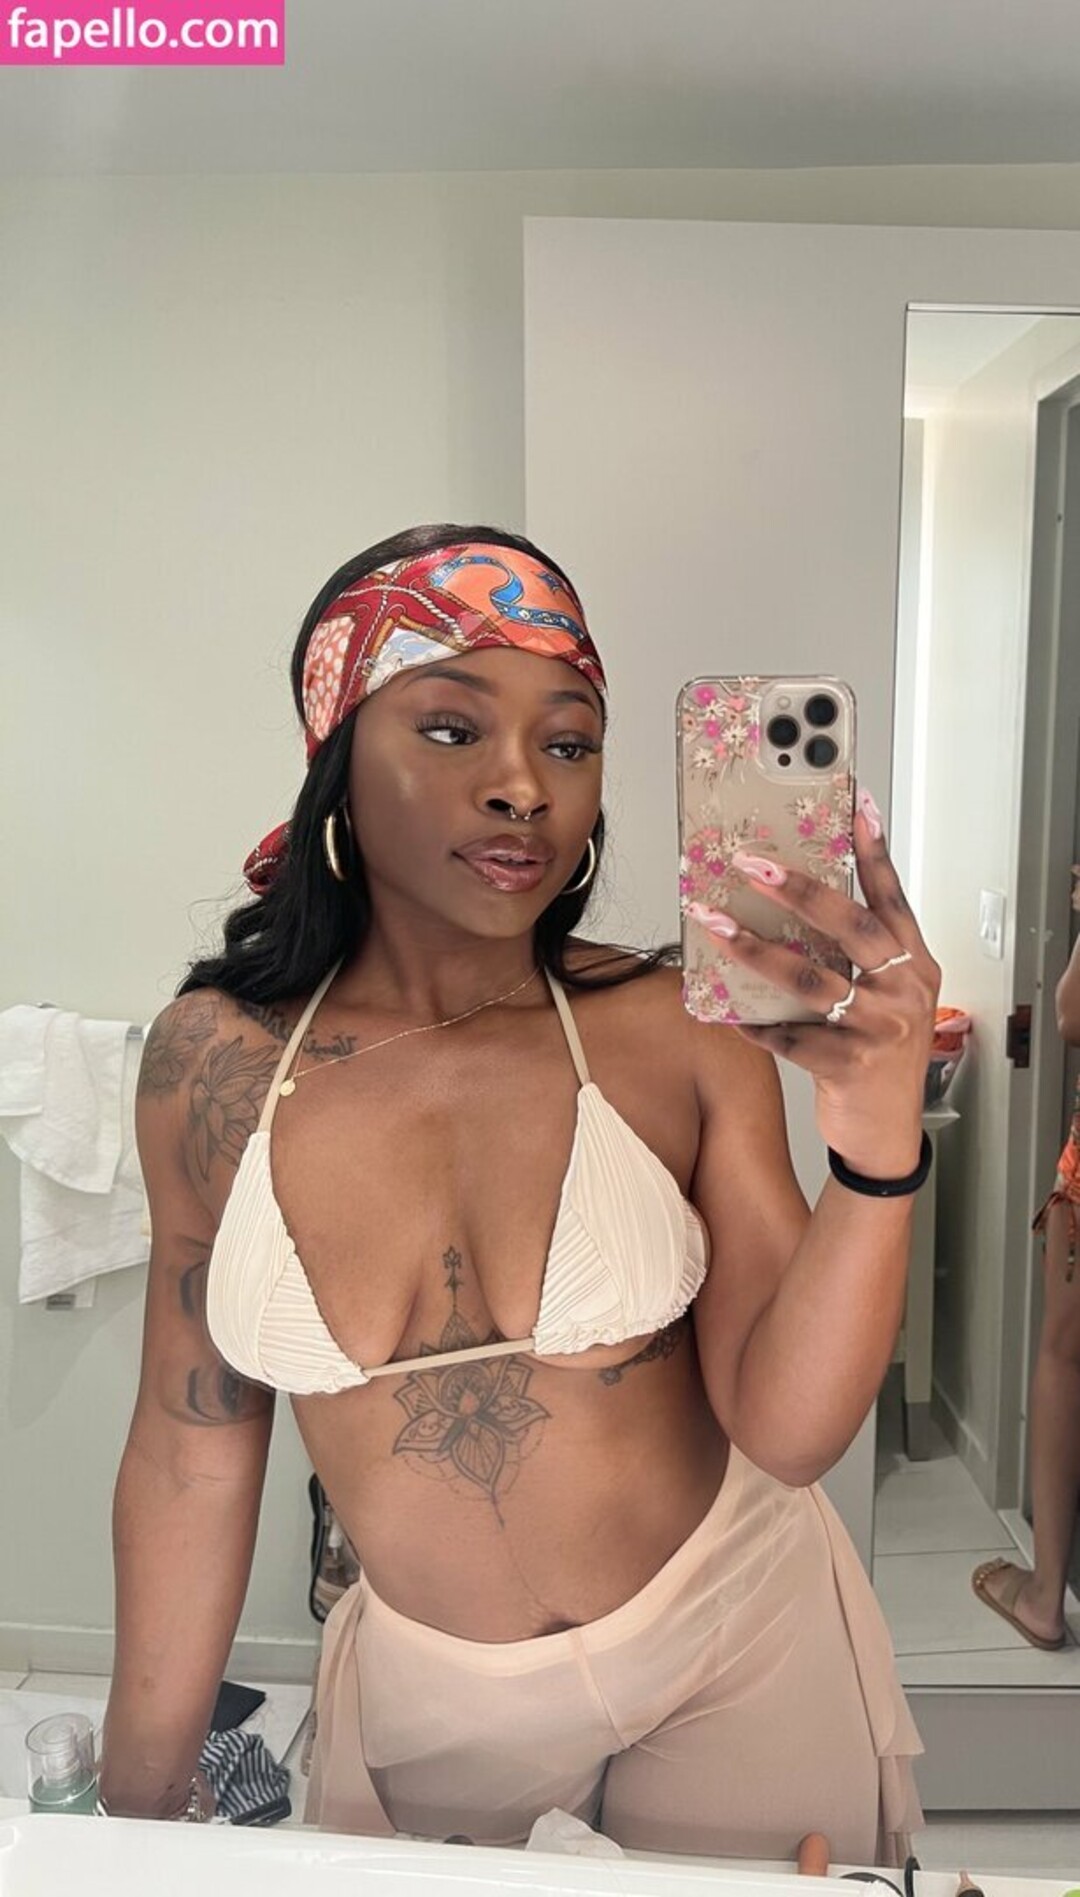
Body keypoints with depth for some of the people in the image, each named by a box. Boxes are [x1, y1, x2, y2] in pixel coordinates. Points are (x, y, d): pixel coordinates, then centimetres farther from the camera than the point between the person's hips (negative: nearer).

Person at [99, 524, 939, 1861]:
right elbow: (189, 1449, -4)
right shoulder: (213, 1060, -13)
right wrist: (140, 1801, 5)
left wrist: (877, 1149, -34)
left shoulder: (684, 1034, -16)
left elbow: (787, 1430, -17)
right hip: (421, 1702, 2)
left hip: (736, 1657, 0)